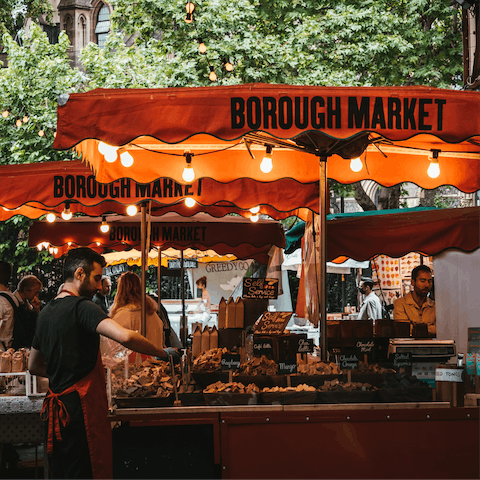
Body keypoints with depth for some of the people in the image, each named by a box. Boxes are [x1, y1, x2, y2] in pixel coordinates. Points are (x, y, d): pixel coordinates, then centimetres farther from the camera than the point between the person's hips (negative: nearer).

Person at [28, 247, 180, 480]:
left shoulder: (45, 313, 15)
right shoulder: (81, 307, -12)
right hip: (81, 406, -9)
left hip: (54, 408, 9)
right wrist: (164, 354, -15)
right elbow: (125, 336, -27)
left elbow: (34, 366, 27)